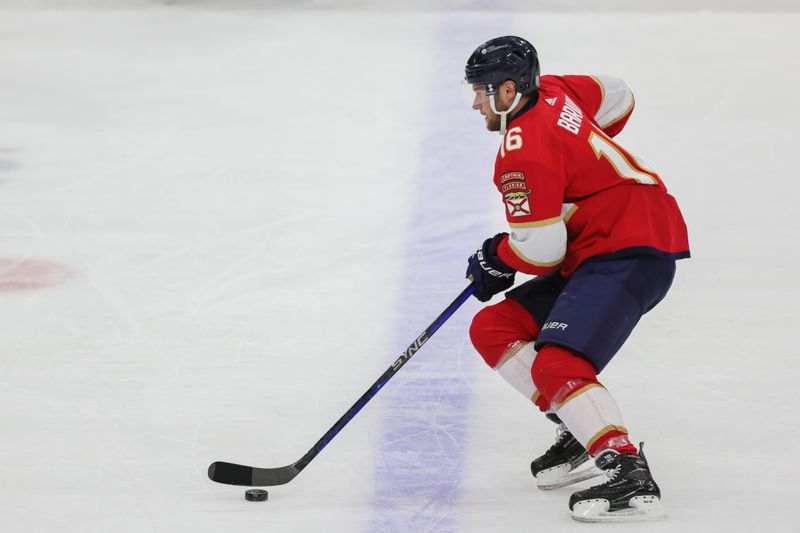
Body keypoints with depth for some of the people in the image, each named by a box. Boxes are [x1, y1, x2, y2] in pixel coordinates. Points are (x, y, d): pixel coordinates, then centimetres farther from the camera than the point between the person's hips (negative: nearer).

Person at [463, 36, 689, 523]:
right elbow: (618, 98, 27)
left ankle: (630, 476, -32)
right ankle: (580, 432, 8)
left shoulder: (524, 151, -18)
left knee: (557, 365, -27)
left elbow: (541, 250, -20)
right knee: (493, 330, 9)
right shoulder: (552, 93, 9)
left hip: (631, 255, -11)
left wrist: (496, 258, 1)